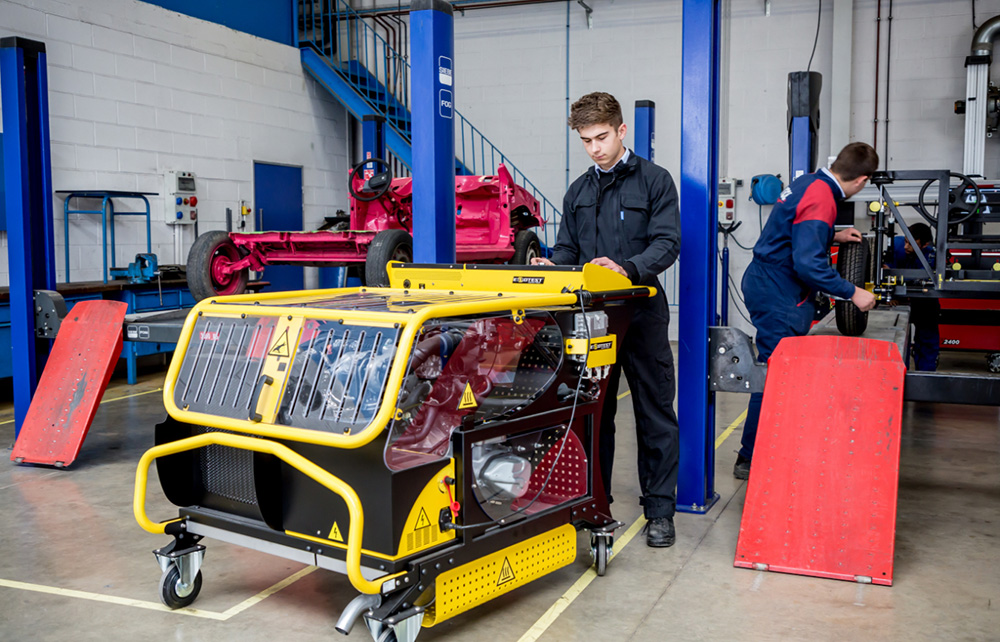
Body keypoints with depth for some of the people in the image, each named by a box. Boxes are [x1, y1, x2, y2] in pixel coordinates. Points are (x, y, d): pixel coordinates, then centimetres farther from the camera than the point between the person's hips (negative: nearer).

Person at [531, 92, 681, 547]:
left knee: (655, 415, 3)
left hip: (642, 313, -4)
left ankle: (660, 510, 13)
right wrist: (550, 267, -6)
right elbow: (567, 248, 16)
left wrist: (627, 268, -27)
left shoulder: (654, 181, -1)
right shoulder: (578, 192, 16)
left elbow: (667, 243, -10)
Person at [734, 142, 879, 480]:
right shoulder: (820, 199, -21)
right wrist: (853, 293, -20)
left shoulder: (808, 183, 10)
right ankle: (750, 460, 2)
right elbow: (808, 264, -27)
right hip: (778, 297, -10)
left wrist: (832, 236, 30)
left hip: (765, 283, 10)